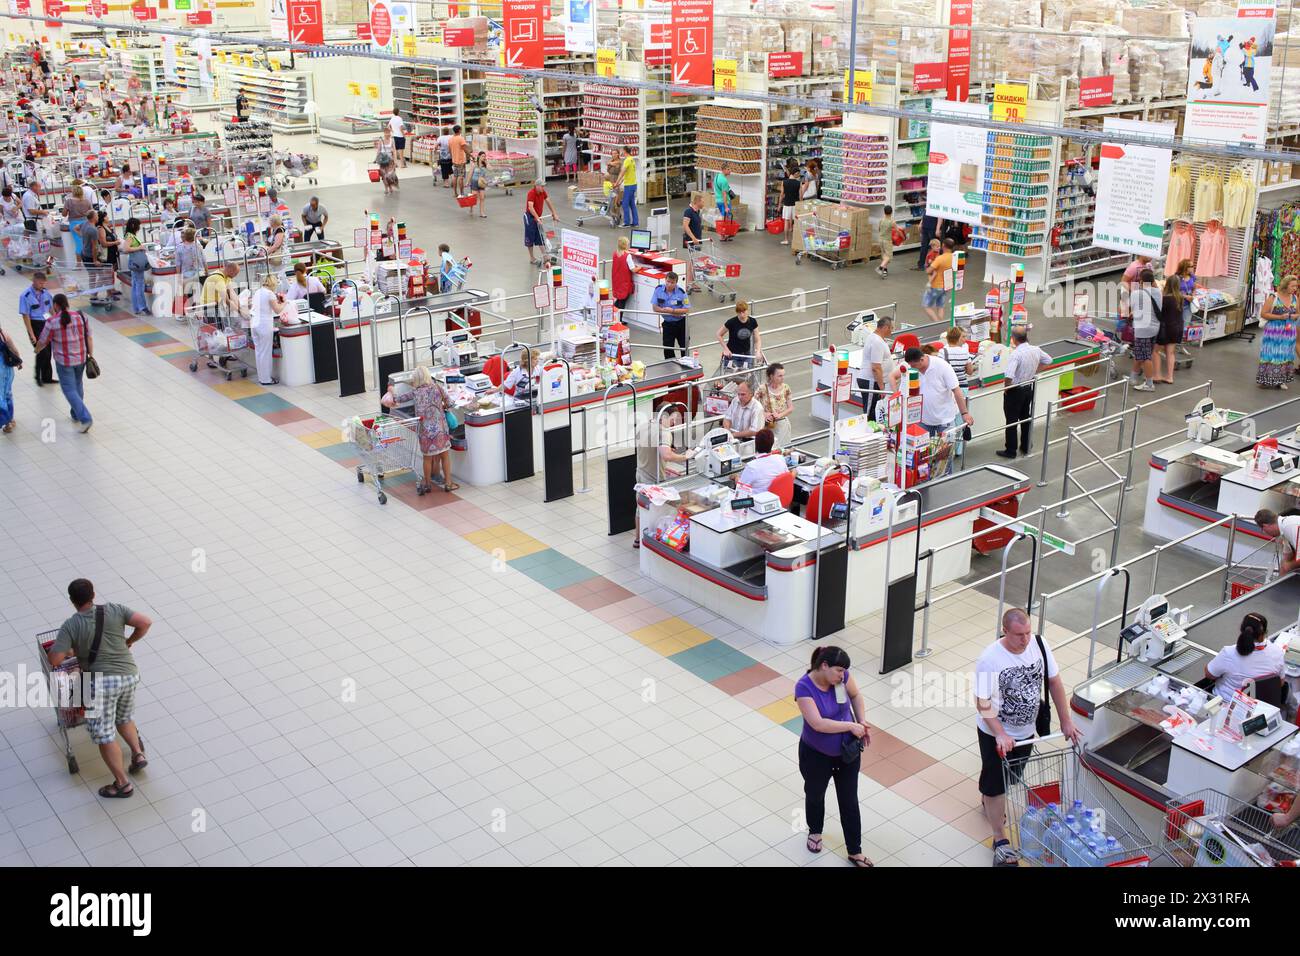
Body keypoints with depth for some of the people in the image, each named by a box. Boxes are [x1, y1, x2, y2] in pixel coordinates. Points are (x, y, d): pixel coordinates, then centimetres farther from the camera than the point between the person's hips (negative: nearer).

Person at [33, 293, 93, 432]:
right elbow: (89, 338, -3)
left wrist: (37, 349, 18)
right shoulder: (81, 316, -6)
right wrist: (90, 355, 6)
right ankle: (76, 415, 34)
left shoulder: (52, 322, -15)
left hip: (64, 361, -4)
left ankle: (85, 418, -11)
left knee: (70, 390, 1)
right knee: (77, 385, 22)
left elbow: (42, 341, -4)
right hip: (81, 358, 4)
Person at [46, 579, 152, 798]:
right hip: (129, 676, 5)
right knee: (124, 718, 31)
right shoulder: (114, 610, 3)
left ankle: (122, 784, 11)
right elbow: (145, 622, -4)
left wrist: (68, 652, 13)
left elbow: (54, 660, -10)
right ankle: (138, 753, 16)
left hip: (101, 682, -5)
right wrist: (130, 641, 13)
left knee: (104, 735, 7)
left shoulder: (71, 626, -5)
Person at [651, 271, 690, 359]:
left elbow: (687, 310, -16)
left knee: (684, 346, 11)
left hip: (681, 323, -1)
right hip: (667, 323, 1)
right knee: (667, 348, 3)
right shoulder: (658, 289, -11)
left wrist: (672, 310, -26)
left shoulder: (681, 292, -17)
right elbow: (655, 307, -10)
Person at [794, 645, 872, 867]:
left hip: (847, 752, 3)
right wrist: (851, 726, -29)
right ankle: (815, 831, 51)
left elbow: (856, 696, 5)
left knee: (849, 800, 13)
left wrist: (863, 723, -6)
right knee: (815, 795, 23)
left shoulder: (841, 676, -16)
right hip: (816, 755, -3)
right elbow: (818, 724, -36)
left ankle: (855, 852, 27)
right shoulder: (804, 687, -30)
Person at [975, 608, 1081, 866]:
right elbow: (983, 704, -24)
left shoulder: (1038, 644, -15)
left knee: (1010, 777, 26)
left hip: (1026, 731, 5)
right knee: (996, 785, 5)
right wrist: (1000, 735, -33)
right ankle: (1000, 840, 18)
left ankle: (987, 800, 55)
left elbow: (1054, 682, -3)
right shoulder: (990, 659, -29)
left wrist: (1066, 721, -2)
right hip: (996, 734, -5)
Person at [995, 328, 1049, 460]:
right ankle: (1026, 448, 30)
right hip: (1029, 388, 7)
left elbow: (1009, 376, -35)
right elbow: (1048, 360, 16)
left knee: (1011, 421, 4)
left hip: (1014, 391, -7)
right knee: (1026, 418, 19)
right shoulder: (1036, 350, -5)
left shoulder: (1016, 354, -28)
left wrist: (1005, 388, -16)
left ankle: (1010, 451, 12)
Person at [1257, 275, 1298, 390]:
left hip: (1289, 332, 5)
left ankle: (1281, 380, 19)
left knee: (1285, 356, 9)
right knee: (1271, 355, -3)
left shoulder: (1295, 299, 5)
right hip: (1274, 332, -5)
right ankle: (1266, 380, 6)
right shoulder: (1273, 298, -11)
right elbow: (1263, 314, -11)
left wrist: (1294, 316, -7)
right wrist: (1280, 317, -19)